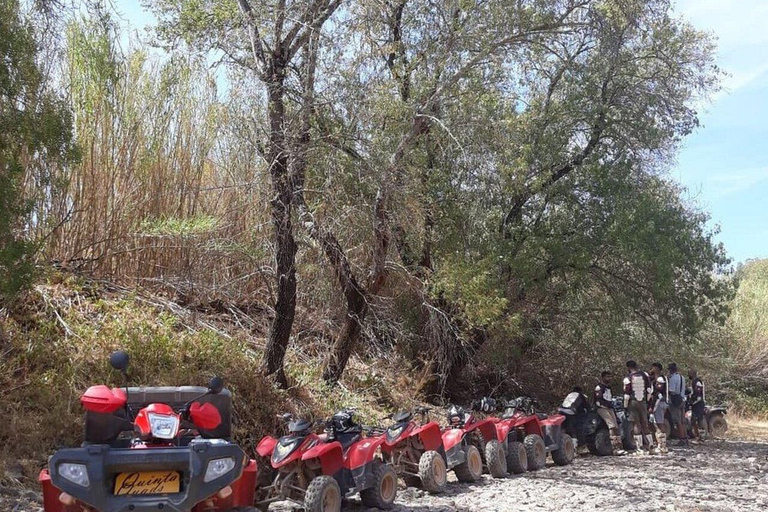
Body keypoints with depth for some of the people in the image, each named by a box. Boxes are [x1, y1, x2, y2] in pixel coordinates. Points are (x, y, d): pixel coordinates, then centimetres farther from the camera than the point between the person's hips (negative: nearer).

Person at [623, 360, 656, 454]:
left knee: (636, 426, 0)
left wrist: (625, 407, -2)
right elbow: (649, 389, 3)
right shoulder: (644, 375, 4)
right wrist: (647, 400, 14)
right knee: (645, 425, 13)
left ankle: (640, 449, -1)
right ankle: (651, 447, 12)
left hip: (633, 403, -4)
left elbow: (627, 394, -9)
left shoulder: (628, 378, -7)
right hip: (643, 402, 4)